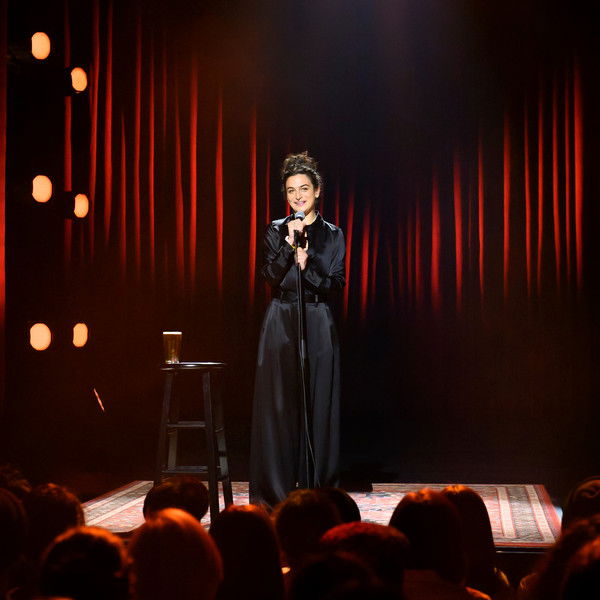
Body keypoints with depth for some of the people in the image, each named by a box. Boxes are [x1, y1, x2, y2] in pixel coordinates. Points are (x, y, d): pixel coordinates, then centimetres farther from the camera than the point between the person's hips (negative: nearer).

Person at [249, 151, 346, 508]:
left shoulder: (332, 235, 7)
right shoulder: (277, 231, 7)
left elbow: (336, 285, 0)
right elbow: (271, 277, -5)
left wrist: (307, 266, -15)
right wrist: (289, 244, -17)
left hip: (318, 325, 0)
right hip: (281, 322, 0)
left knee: (317, 403, 0)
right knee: (279, 403, -1)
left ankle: (316, 488, 7)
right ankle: (276, 489, 4)